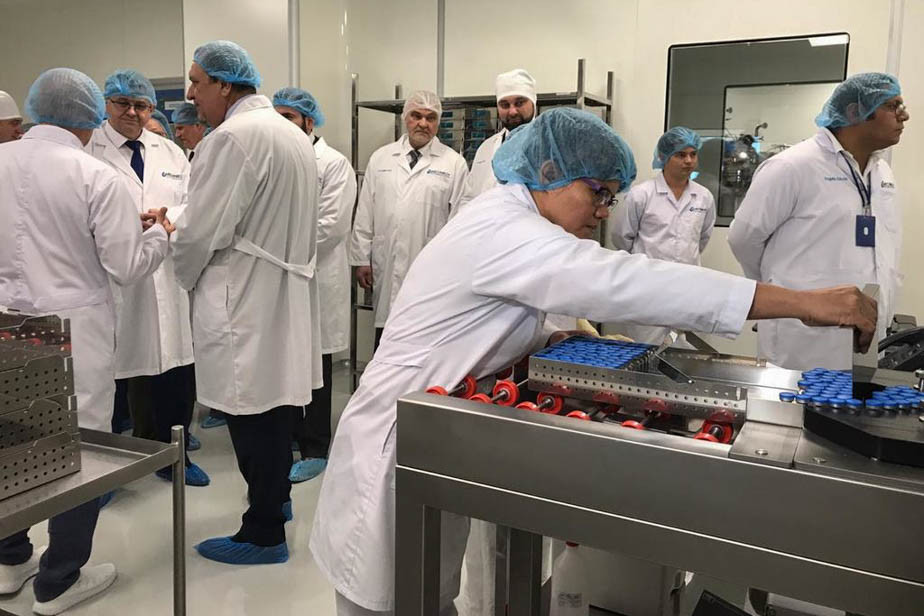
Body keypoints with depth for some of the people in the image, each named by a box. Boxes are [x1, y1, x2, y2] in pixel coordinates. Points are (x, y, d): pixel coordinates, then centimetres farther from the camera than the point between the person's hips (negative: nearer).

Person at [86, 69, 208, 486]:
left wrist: (170, 219, -11)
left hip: (168, 279, 4)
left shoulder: (170, 152, 16)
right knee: (113, 374, 3)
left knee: (177, 374, 8)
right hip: (112, 280, -4)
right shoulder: (87, 151, 0)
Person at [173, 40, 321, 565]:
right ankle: (277, 498, 37)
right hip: (285, 291, 9)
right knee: (276, 402, 20)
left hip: (244, 300, -9)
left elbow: (202, 230, -17)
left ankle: (264, 533, 13)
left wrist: (185, 275, 3)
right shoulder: (293, 133, 12)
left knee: (254, 414, 0)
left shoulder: (232, 137, -16)